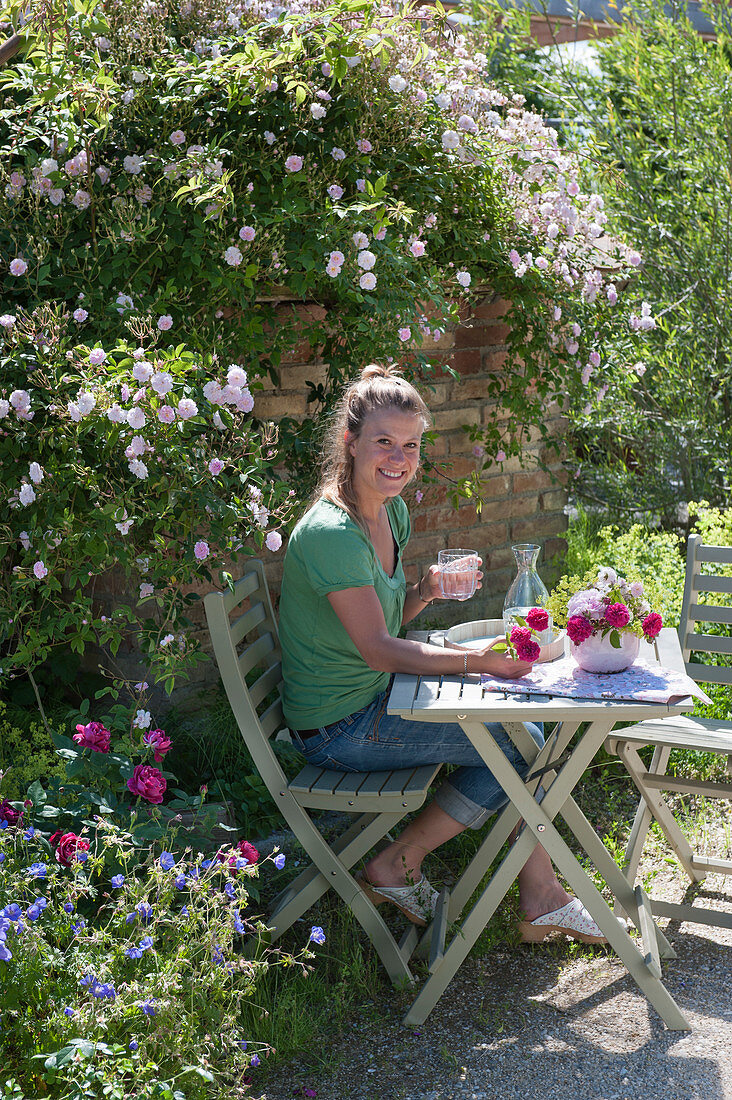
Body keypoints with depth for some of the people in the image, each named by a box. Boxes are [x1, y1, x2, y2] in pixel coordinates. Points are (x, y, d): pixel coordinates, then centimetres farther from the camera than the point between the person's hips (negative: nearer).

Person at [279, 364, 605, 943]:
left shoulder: (392, 511, 5)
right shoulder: (331, 532, -24)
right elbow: (378, 650, -25)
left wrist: (425, 592, -6)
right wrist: (478, 660, -31)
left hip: (376, 697, 9)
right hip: (340, 728, -8)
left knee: (523, 722, -1)